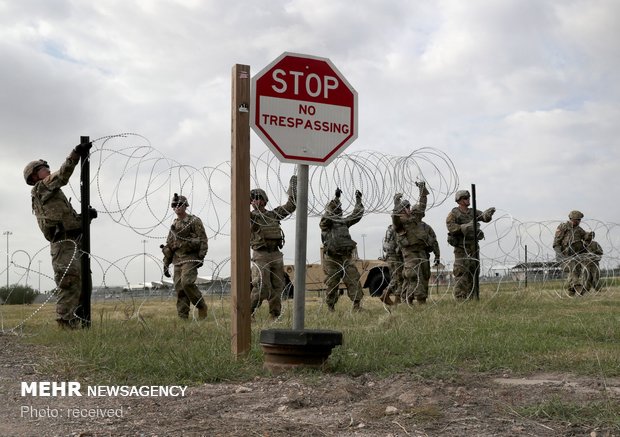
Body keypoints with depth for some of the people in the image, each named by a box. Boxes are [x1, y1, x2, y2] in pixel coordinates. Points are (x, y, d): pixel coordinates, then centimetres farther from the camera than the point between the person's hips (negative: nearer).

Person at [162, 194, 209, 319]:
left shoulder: (194, 221, -2)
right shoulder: (174, 225, 18)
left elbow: (203, 240, -7)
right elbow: (168, 246, 20)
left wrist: (201, 257, -16)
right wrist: (166, 264, 16)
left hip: (190, 258, -6)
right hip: (177, 260, 6)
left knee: (187, 283, -21)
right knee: (179, 289, 1)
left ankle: (202, 307, -4)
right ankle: (183, 317, 4)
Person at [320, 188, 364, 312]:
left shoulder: (343, 222, 18)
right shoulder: (325, 223, 1)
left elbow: (357, 215, 24)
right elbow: (328, 213, -18)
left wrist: (358, 200, 18)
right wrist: (336, 197, -22)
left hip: (346, 258, 5)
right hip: (332, 259, -4)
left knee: (353, 280, -6)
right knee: (331, 284, 2)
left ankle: (357, 304, -4)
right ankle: (331, 308, 12)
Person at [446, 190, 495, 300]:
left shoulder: (473, 212, 14)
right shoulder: (453, 214, -3)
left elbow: (485, 217, 0)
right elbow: (451, 227, -18)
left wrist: (488, 214, -23)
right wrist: (465, 227, -28)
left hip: (473, 247, 6)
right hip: (461, 247, -6)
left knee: (473, 272, 9)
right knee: (461, 274, -9)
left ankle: (470, 298, 16)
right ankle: (460, 299, -9)